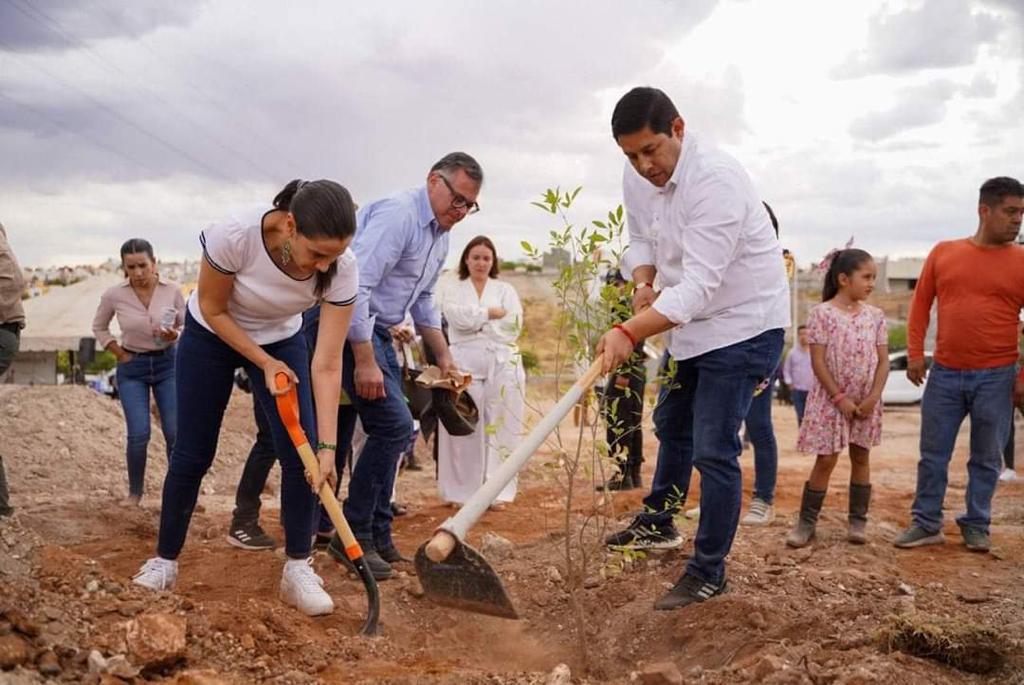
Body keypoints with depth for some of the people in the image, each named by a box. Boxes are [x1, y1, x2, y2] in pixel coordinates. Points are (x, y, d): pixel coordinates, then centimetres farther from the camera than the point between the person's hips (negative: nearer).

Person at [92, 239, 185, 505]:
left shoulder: (172, 290, -11)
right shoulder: (113, 295, -10)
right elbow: (99, 328, 7)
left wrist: (175, 335, -20)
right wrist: (120, 355, 1)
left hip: (167, 364, 1)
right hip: (132, 368, 0)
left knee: (176, 433, -4)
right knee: (139, 435, -9)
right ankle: (134, 493, 12)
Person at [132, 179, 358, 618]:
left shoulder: (342, 268, -31)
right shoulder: (234, 236, -38)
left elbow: (327, 364, -27)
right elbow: (212, 310, -19)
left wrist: (327, 446, -31)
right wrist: (265, 364, -21)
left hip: (281, 340, 2)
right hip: (212, 336, -1)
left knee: (302, 454, -11)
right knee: (192, 454, 1)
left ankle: (298, 570, 2)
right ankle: (165, 561, 21)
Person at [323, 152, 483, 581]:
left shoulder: (440, 236, 13)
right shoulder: (397, 215, -19)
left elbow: (422, 300, 24)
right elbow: (356, 286, -26)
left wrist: (443, 355, 18)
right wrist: (365, 361, -27)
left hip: (377, 331, 10)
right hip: (350, 326, -10)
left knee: (392, 429, 10)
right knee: (394, 424, -16)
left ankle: (378, 535, 19)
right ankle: (352, 535, -6)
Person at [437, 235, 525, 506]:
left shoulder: (506, 290, 18)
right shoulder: (453, 290, 14)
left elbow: (513, 323, 2)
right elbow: (459, 317, -6)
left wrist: (475, 319, -1)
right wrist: (492, 313, -3)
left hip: (502, 364, 1)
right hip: (465, 364, -1)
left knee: (500, 428, -3)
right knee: (465, 429, -5)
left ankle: (498, 491, 2)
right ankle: (462, 491, 2)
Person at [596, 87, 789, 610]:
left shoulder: (715, 180, -31)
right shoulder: (637, 176, -5)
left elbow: (699, 285, -37)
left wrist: (629, 332, -46)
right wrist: (643, 282, -13)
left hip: (745, 322, -9)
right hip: (693, 320, 9)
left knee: (713, 450, -8)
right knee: (671, 422, 23)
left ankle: (708, 572, 7)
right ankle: (658, 522, 44)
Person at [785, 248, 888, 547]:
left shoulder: (875, 316, 4)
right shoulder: (822, 313, -9)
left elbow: (883, 360, 2)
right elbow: (818, 361, -12)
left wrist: (873, 397, -10)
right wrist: (840, 398, -15)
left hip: (866, 400, 4)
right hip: (830, 398, -4)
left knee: (861, 457, 10)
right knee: (826, 459, -2)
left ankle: (858, 520, 20)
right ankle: (806, 521, 7)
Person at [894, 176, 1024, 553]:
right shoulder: (944, 252, 4)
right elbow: (921, 303, 8)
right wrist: (915, 354, 2)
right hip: (944, 374, 1)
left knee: (986, 459, 9)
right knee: (933, 454, 7)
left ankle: (976, 526, 23)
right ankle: (926, 523, 18)